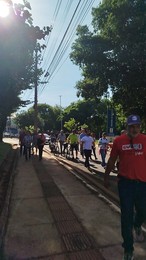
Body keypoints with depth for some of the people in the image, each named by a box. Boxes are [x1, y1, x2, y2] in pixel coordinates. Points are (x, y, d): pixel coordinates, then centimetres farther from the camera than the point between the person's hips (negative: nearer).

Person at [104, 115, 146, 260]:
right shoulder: (119, 141, -4)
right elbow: (112, 161, 5)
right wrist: (106, 177, 11)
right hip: (125, 182, -1)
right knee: (126, 216, 6)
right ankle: (128, 248, 26)